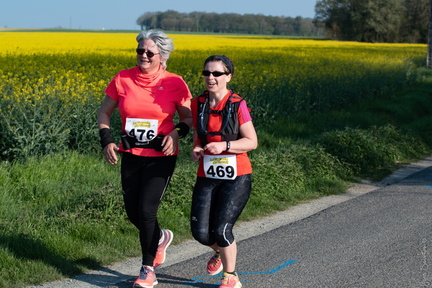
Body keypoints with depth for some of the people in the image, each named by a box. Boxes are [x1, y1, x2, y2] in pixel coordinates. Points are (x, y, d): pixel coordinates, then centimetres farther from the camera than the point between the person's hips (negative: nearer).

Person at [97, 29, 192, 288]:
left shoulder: (175, 83, -8)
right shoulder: (122, 80, -3)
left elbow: (189, 117, 3)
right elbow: (104, 113, 7)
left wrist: (177, 132, -18)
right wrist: (106, 140, -9)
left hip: (161, 157, -4)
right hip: (130, 156, 4)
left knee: (146, 210, -9)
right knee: (132, 212, 8)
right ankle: (161, 237, 42)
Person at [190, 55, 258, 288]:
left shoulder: (238, 105, -11)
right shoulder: (197, 104, 2)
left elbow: (252, 142, -8)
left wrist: (224, 145, -22)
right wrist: (196, 150, -5)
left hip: (236, 177, -4)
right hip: (207, 176, 4)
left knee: (221, 229, -12)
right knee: (200, 232, -4)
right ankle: (221, 251, 33)